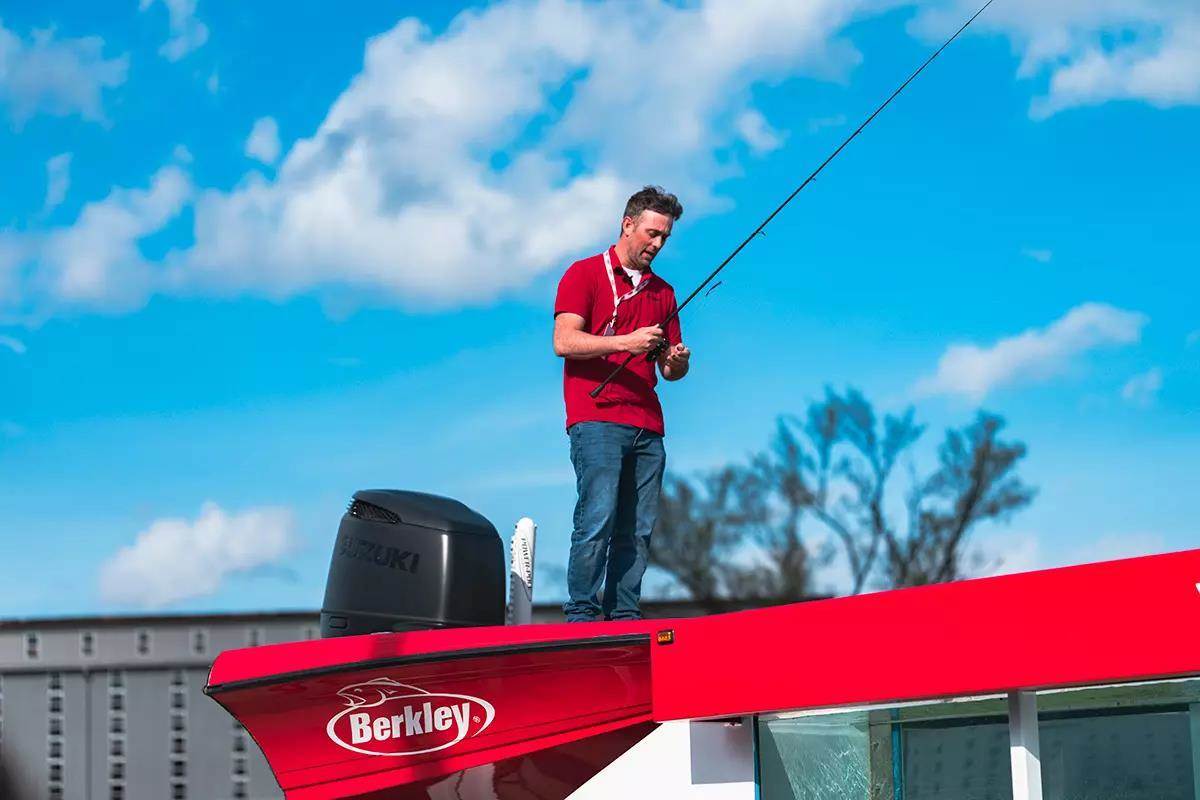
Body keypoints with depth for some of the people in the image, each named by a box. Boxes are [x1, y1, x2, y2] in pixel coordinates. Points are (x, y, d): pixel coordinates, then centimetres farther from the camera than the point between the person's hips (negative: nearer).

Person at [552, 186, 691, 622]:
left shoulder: (662, 291, 22)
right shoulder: (585, 274, 5)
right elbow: (564, 341, -8)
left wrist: (677, 362, 0)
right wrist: (625, 343, -18)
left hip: (648, 426, 6)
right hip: (596, 419, -6)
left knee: (637, 530, 1)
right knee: (598, 518, -15)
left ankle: (625, 617, 3)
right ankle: (581, 615, -13)